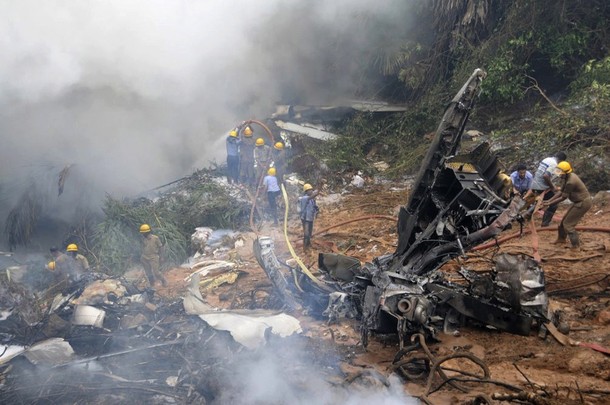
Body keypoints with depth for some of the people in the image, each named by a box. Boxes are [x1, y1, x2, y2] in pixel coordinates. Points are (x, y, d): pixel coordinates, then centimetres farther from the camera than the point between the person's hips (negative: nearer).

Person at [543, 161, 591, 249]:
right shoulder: (567, 177, 1)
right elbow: (561, 192, 6)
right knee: (565, 219, 20)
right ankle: (561, 238, 38)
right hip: (579, 201, 10)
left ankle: (576, 246, 3)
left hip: (583, 203, -10)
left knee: (568, 223, -4)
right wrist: (549, 200, 2)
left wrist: (550, 203, -15)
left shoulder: (570, 182, -29)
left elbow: (563, 197, -22)